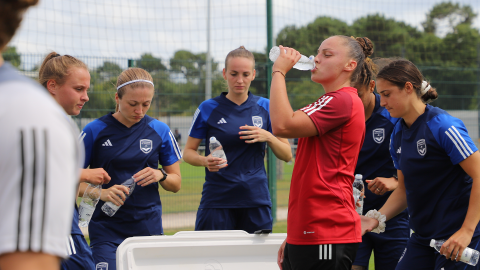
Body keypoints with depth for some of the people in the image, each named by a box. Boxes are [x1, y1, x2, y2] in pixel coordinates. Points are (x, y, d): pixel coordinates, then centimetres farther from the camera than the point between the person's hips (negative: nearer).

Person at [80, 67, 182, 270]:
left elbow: (176, 183, 12)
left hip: (149, 228, 3)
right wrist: (101, 193, -19)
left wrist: (160, 175, -10)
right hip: (106, 229, -2)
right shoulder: (94, 131, -2)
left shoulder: (160, 131, 5)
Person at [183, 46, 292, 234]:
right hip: (217, 201, -2)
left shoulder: (265, 107, 8)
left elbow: (287, 155, 10)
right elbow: (188, 152, 7)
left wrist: (268, 137, -9)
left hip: (256, 199, 2)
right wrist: (205, 161, -15)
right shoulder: (208, 109, 3)